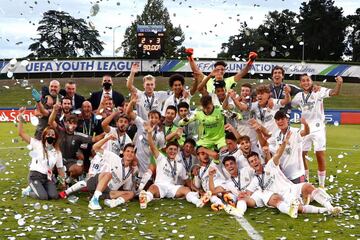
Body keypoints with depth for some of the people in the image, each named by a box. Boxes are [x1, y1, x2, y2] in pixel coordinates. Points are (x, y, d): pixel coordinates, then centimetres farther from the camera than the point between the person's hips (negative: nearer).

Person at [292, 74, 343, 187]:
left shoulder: (319, 91, -9)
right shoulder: (299, 96, 5)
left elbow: (334, 92, -24)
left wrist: (339, 83, -44)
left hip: (318, 128, -5)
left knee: (320, 156, -5)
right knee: (302, 155, 9)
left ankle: (321, 185, 5)